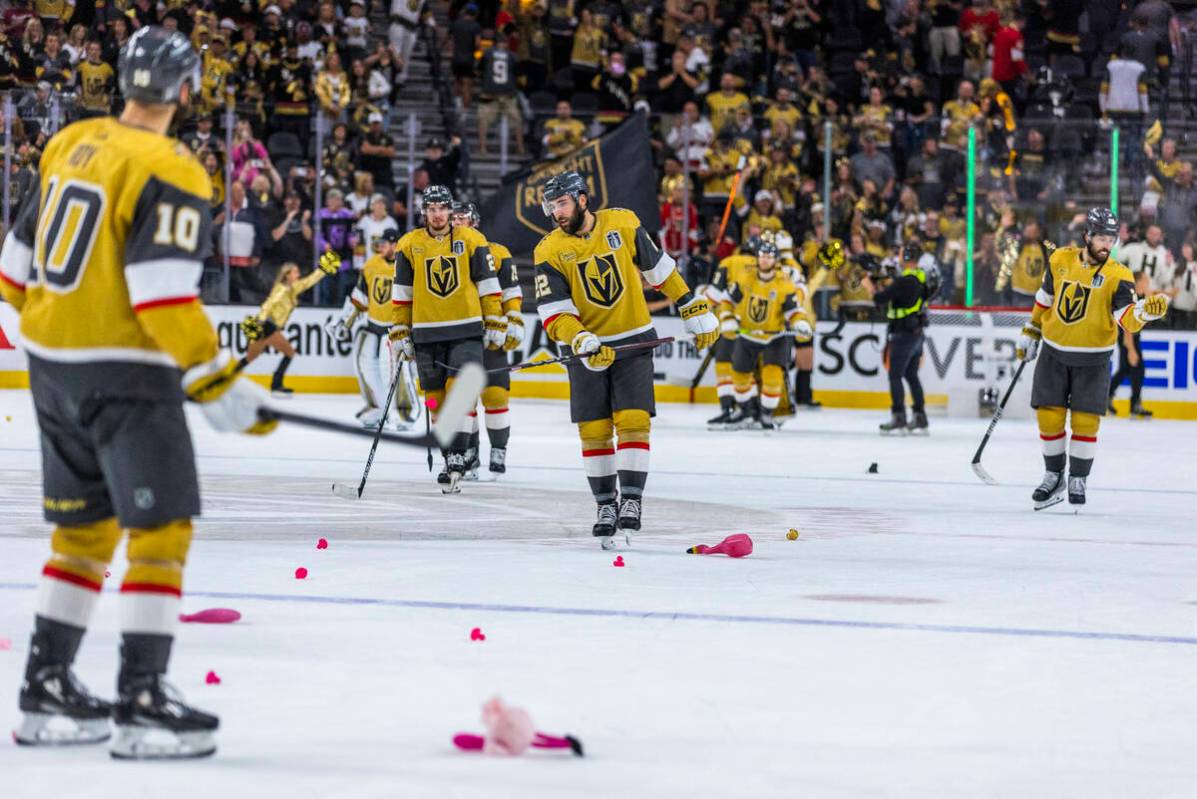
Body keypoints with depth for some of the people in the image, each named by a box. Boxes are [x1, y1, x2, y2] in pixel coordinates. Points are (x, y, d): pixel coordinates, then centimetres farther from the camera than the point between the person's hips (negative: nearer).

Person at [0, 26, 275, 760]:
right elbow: (164, 296, -22)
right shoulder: (169, 174, -15)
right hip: (124, 374, -8)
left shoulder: (71, 146, 9)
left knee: (84, 528, 17)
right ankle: (143, 699, -9)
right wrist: (219, 385, -17)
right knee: (161, 529, -4)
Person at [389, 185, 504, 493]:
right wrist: (400, 334, 6)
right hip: (426, 334, 2)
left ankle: (457, 457, -19)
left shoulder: (472, 240, 1)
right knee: (436, 399, 3)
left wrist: (495, 325, 2)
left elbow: (488, 285, 5)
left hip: (466, 331, -2)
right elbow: (401, 294, 9)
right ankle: (452, 462, 11)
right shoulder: (409, 245, 5)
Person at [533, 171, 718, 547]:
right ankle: (606, 504, 12)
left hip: (634, 343, -1)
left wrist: (695, 310, 8)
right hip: (588, 350, 1)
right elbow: (553, 312, -13)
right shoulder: (549, 251, -8)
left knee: (632, 421, -12)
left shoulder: (623, 224, -5)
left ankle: (631, 500, -10)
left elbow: (659, 268, 7)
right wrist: (582, 343, -30)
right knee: (593, 430, -1)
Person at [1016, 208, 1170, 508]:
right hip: (1054, 353, 2)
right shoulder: (1060, 260, -1)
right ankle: (1054, 476, 20)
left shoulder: (1117, 276, -11)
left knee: (1086, 422, -3)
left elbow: (1127, 320, -22)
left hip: (1092, 359, -2)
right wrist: (1030, 333, 19)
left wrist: (1145, 310, -42)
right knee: (1049, 416, 2)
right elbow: (1045, 298, 14)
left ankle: (1078, 480, 14)